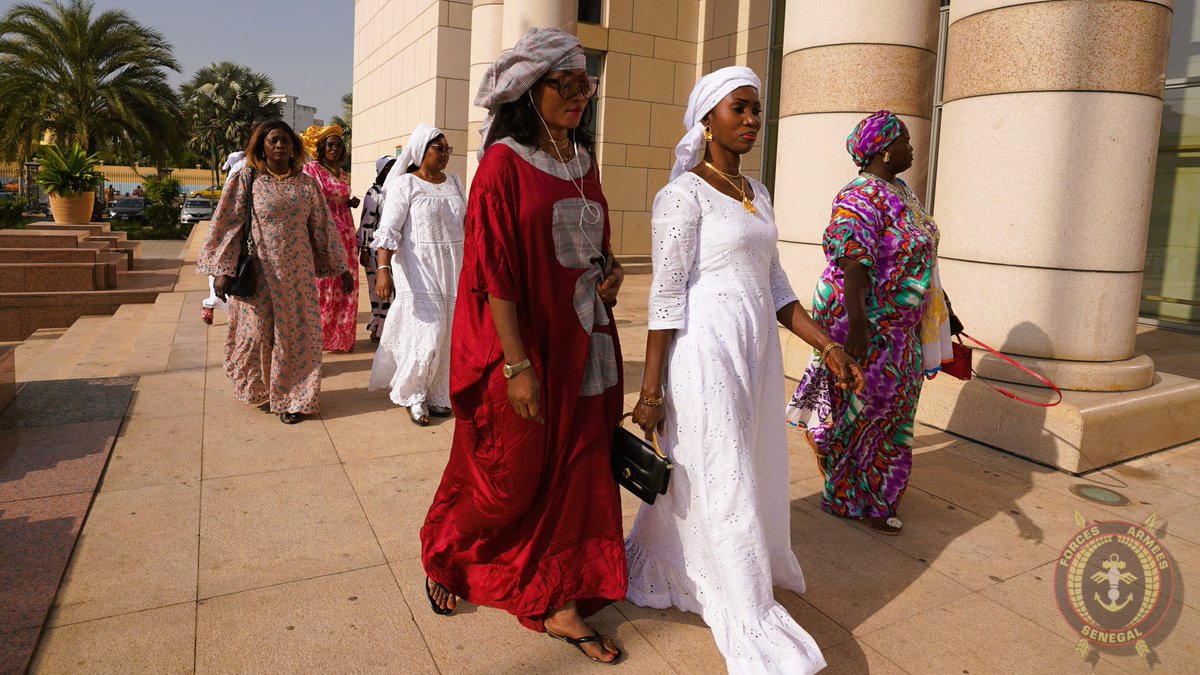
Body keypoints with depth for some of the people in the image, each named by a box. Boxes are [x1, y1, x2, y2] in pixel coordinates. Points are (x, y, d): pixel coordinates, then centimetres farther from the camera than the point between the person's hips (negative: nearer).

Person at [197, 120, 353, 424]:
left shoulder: (306, 183, 6)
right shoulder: (245, 179, -1)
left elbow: (323, 227, 9)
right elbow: (227, 224, -4)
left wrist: (341, 268, 9)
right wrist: (223, 270, -12)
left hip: (297, 274, 2)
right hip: (259, 273, -2)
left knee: (296, 333, 4)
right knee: (257, 333, 6)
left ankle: (291, 397, 18)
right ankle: (256, 389, 31)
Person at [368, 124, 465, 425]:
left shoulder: (455, 183, 11)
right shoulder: (405, 184, -5)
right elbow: (388, 231, -12)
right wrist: (383, 269, -23)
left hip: (453, 269, 5)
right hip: (419, 270, -5)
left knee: (449, 334, 7)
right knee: (428, 334, -7)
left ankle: (437, 395, 22)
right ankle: (413, 396, 13)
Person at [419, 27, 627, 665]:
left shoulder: (583, 161, 10)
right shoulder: (504, 162, -11)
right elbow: (494, 269, -15)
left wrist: (611, 268, -1)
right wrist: (517, 363, -19)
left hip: (582, 343, 7)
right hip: (523, 342, -6)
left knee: (577, 471, 9)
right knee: (508, 475, 8)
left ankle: (559, 602, 24)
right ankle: (443, 555, 38)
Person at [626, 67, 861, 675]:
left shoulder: (757, 194, 14)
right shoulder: (683, 195, -9)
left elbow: (774, 285, 15)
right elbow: (666, 296, -13)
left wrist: (827, 345, 8)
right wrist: (650, 389, -13)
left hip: (756, 350, 8)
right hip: (705, 351, -8)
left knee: (694, 472, 17)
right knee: (721, 481, 1)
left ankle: (656, 568, 40)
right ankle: (750, 623, 14)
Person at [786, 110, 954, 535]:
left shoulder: (899, 193, 12)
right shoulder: (860, 198, -19)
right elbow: (852, 264, -28)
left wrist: (939, 306, 24)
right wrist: (856, 324, -35)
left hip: (901, 325, 10)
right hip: (869, 324, -10)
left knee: (891, 406, 15)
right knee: (863, 408, 1)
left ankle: (873, 489, 30)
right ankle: (852, 499, 17)